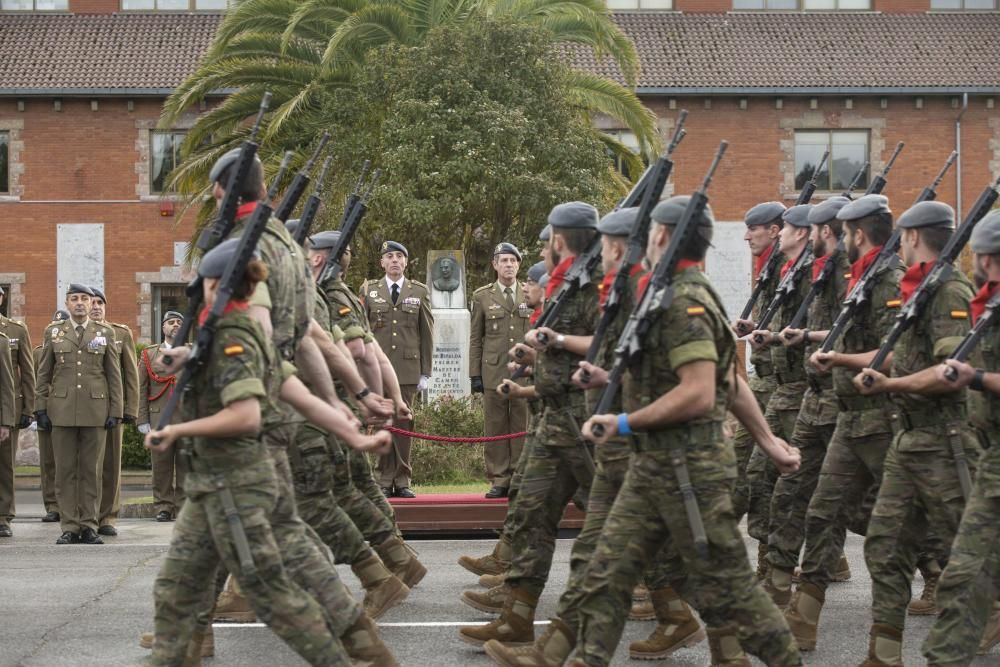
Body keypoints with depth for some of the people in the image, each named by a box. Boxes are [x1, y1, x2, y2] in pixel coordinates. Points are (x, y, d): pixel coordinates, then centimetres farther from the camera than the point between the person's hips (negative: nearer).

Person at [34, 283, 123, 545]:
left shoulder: (105, 333, 8)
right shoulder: (53, 332, 9)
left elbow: (114, 375, 7)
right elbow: (43, 374, 9)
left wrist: (115, 411, 0)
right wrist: (40, 408, 1)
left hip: (95, 411, 0)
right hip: (62, 411, 0)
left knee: (91, 470, 1)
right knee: (65, 470, 0)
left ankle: (89, 526, 6)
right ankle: (69, 528, 4)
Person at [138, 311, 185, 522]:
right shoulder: (149, 354, 12)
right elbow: (141, 389, 8)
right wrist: (143, 419, 0)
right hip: (159, 417, 0)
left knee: (186, 464, 0)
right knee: (161, 463, 0)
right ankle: (163, 507, 7)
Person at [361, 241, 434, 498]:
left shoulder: (419, 291, 10)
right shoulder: (369, 290, 9)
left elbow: (427, 334, 9)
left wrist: (425, 372, 4)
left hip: (408, 368, 0)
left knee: (404, 424, 2)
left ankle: (402, 481, 8)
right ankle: (385, 481, 3)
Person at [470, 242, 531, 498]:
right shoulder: (482, 296, 9)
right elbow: (475, 339, 8)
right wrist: (475, 374, 2)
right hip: (494, 372, 0)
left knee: (523, 427, 0)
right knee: (495, 428, 0)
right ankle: (499, 481, 5)